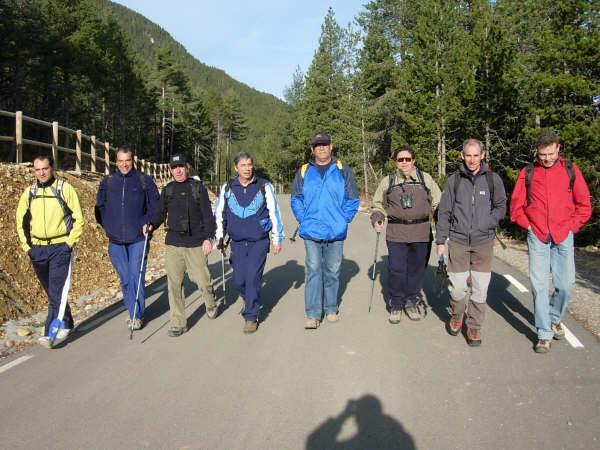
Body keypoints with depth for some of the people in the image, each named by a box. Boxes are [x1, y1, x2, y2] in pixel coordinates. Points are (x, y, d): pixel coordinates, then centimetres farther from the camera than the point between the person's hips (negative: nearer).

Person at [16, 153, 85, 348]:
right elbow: (21, 220, 17)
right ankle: (66, 325, 29)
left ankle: (51, 333, -10)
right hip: (37, 250, 5)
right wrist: (26, 245, 8)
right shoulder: (29, 192, 7)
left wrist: (69, 243, -10)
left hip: (61, 247, -5)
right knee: (52, 292, 14)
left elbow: (78, 218, -3)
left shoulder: (65, 189, -5)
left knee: (57, 291, -12)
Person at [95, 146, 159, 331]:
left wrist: (146, 225, -6)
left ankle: (137, 315, 6)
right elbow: (100, 207, 17)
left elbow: (155, 206, 3)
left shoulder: (144, 180, 0)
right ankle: (133, 312, 22)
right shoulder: (107, 182, 7)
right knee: (125, 279, 8)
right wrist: (107, 225, 8)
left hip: (138, 239, -3)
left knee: (136, 276, -6)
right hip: (116, 241, 3)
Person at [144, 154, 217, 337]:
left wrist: (208, 237, -8)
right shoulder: (167, 190, 11)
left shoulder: (198, 187, 2)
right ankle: (178, 323, 12)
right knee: (174, 283, 1)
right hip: (173, 243, 3)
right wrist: (151, 225, -5)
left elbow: (207, 214, -1)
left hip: (196, 243, -3)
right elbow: (160, 213, 15)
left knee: (202, 279, 0)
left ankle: (211, 303, 33)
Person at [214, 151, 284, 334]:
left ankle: (251, 317, 7)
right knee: (238, 280, 3)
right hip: (237, 243, 3)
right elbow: (219, 214, 13)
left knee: (253, 278, -8)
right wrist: (219, 237, 13)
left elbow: (274, 213, 2)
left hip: (259, 242, -2)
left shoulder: (264, 186, -2)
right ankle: (250, 300, 37)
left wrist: (277, 239, 3)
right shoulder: (227, 188, 4)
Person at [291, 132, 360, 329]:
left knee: (332, 272, 10)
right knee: (313, 271, -3)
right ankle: (313, 314, 0)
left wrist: (344, 220, -2)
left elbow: (352, 199, 5)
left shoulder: (343, 170, 4)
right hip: (311, 231, 0)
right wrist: (303, 220, 2)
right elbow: (296, 199, 12)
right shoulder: (303, 172, 8)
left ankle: (331, 309, 24)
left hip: (336, 231, 0)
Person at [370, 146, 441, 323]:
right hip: (396, 233, -1)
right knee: (396, 269, -2)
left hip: (421, 232, 1)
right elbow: (378, 204, 17)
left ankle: (412, 301, 27)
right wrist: (377, 219, 0)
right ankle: (396, 304, 14)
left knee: (417, 268, 8)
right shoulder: (387, 181, 8)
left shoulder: (425, 178, 9)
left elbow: (437, 202, 14)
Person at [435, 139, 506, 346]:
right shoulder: (454, 180, 4)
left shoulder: (493, 179, 4)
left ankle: (474, 326, 18)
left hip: (483, 242, 0)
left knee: (480, 288, 2)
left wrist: (486, 224, -7)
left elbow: (501, 207, 10)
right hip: (458, 241, 0)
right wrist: (440, 241, 4)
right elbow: (443, 212, 7)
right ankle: (457, 316, 29)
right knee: (457, 286, 1)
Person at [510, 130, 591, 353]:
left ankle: (555, 318, 32)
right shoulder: (527, 173, 3)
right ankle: (544, 334, 8)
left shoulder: (570, 170, 4)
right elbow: (515, 207, 8)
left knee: (565, 285, 3)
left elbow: (584, 205, 8)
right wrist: (528, 226, -1)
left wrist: (571, 227, 0)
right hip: (537, 238, 0)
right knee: (539, 285, -2)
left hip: (563, 237, 1)